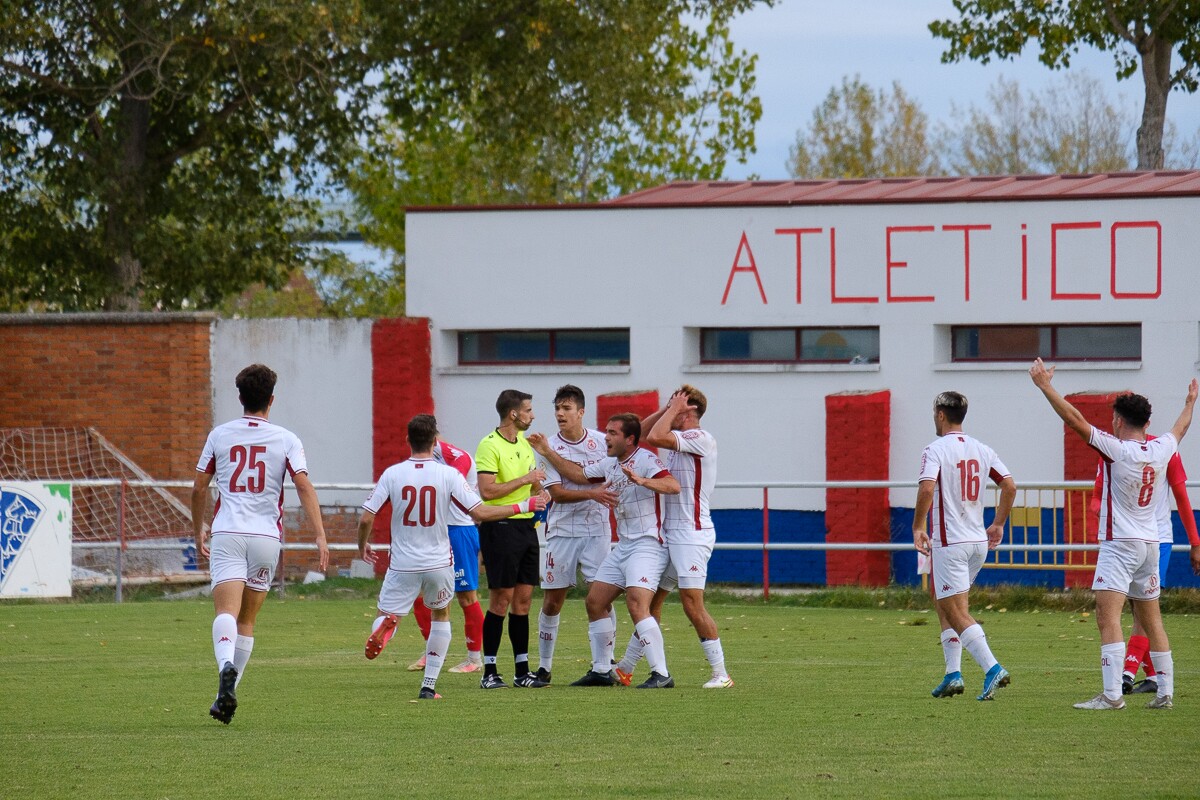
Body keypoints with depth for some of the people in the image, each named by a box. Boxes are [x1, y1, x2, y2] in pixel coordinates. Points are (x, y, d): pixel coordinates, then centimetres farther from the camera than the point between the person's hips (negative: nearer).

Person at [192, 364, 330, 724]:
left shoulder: (219, 435, 6)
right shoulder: (286, 440, 3)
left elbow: (199, 488, 10)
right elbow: (304, 487, -8)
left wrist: (198, 532, 24)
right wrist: (320, 537, -10)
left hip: (227, 535, -1)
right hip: (266, 537, 1)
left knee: (227, 611, -15)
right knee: (247, 620, 14)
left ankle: (226, 666, -44)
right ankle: (228, 695, 15)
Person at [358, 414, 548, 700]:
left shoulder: (392, 474, -6)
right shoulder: (448, 475, -9)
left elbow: (366, 518, -7)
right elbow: (480, 513, -13)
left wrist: (362, 546, 15)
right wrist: (523, 506, -1)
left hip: (403, 565, 0)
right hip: (439, 563, 1)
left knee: (386, 615, 11)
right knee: (441, 614, 25)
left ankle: (386, 625, -30)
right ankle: (429, 685, 19)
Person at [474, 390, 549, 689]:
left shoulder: (524, 443, 15)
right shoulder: (490, 445, -11)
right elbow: (487, 491, -20)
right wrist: (524, 479, -16)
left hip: (526, 526, 8)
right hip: (500, 527, -8)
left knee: (523, 599, 7)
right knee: (501, 600, -7)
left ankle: (522, 671, 11)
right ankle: (489, 672, -2)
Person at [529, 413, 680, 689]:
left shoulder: (645, 460, -13)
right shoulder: (609, 464, 13)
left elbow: (673, 486, -28)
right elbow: (578, 474, 27)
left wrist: (641, 480, -43)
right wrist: (547, 453, 21)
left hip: (647, 544, -10)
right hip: (622, 547, 10)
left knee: (636, 604, -23)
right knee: (595, 602, 9)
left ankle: (661, 674, -23)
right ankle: (602, 671, 18)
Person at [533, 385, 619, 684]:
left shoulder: (600, 441, 1)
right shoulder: (549, 448, -5)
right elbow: (556, 493, -13)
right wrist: (593, 493, -23)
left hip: (597, 531, 1)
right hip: (562, 533, -1)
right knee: (552, 601, 2)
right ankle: (544, 666, 12)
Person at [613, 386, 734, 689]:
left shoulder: (701, 439, -14)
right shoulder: (677, 440, 15)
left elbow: (654, 437, -25)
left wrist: (674, 408, -11)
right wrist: (667, 409, 9)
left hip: (692, 533, -10)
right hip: (670, 531, 10)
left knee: (693, 605, -14)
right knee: (650, 601, 13)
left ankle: (720, 673, -11)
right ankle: (626, 670, 19)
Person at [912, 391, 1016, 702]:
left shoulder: (936, 450, -11)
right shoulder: (981, 449, 9)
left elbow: (926, 489, -25)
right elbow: (1009, 486, 8)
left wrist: (918, 527, -12)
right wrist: (998, 524, 18)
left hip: (949, 542, -7)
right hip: (979, 542, 7)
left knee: (957, 613, -7)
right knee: (945, 607, 19)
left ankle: (992, 667, -22)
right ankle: (953, 673, 13)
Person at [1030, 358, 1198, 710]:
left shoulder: (1118, 450, -14)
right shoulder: (1161, 450, 4)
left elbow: (1074, 419, -18)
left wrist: (1045, 385, -13)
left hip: (1119, 545, -7)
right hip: (1150, 545, 7)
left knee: (1108, 616, -14)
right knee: (1151, 621, 15)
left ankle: (1112, 694, -26)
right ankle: (1165, 692, 18)